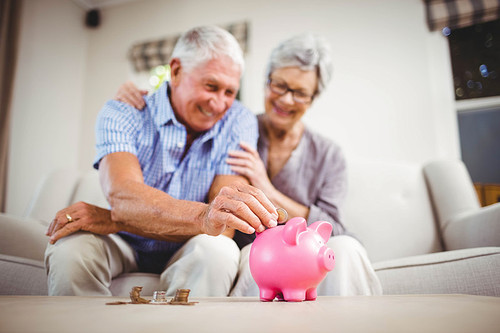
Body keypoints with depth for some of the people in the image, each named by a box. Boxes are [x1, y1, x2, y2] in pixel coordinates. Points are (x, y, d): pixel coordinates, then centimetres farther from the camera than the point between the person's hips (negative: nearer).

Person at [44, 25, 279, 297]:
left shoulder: (239, 123, -11)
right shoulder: (120, 114, -13)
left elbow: (225, 219, -22)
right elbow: (122, 195, -32)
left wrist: (111, 220, -28)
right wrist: (202, 216, -54)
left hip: (189, 254, 0)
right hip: (125, 247, 1)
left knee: (218, 251, -32)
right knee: (69, 248, -28)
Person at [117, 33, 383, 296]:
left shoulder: (328, 155, 7)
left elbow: (332, 230, -5)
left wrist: (269, 192, -15)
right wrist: (137, 98, -2)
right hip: (245, 270, -1)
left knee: (346, 247, -30)